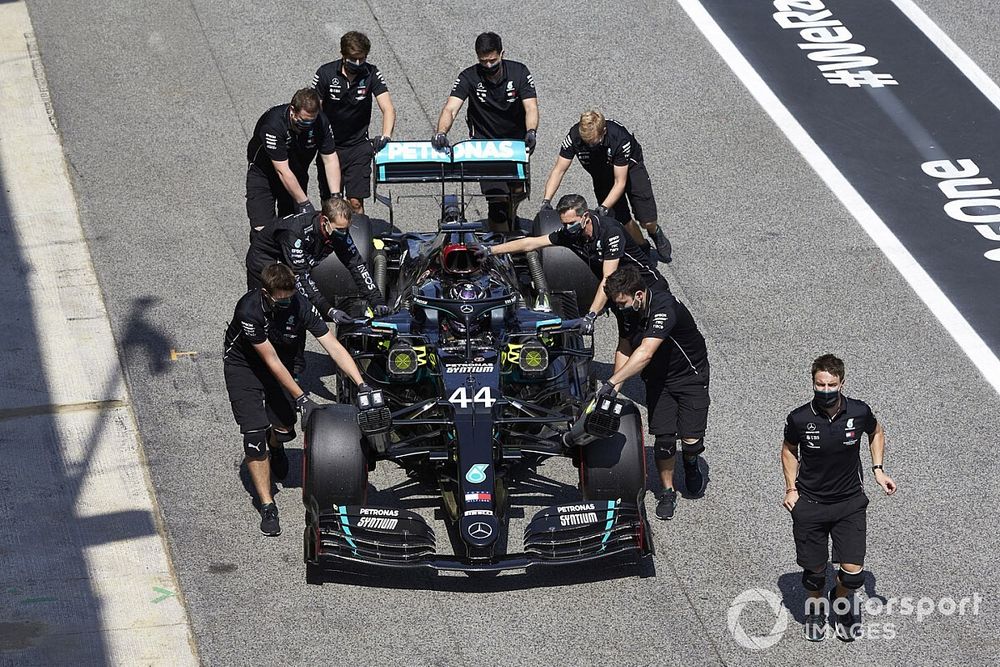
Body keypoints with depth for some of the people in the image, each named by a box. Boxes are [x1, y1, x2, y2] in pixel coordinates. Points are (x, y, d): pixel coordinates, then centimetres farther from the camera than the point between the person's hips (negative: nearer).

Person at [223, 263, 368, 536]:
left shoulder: (300, 306, -25)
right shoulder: (249, 310, -35)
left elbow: (334, 347, -27)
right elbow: (271, 361, -29)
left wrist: (361, 385, -37)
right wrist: (302, 398, -30)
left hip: (281, 363, 4)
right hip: (243, 366, -4)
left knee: (285, 429, 3)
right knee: (254, 434, -13)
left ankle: (275, 447, 44)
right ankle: (267, 507, -6)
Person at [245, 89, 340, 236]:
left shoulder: (320, 122, -21)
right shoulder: (273, 125, -35)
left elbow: (330, 160, -15)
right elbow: (283, 171, -33)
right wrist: (305, 203, -32)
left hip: (298, 173, 4)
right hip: (263, 173, -4)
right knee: (262, 229, -14)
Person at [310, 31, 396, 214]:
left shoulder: (371, 74, -10)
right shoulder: (326, 73, -12)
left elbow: (388, 108, -16)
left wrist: (385, 136, -35)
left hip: (358, 146, 0)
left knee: (356, 202, -8)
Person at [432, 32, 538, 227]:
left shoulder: (519, 73, -10)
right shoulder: (469, 77, -12)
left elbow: (530, 107, -19)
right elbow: (450, 109, -22)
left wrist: (531, 132, -41)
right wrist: (441, 132, -43)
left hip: (515, 140, 2)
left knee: (516, 192, 7)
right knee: (496, 198, -15)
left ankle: (511, 218, 42)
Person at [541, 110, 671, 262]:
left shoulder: (619, 138, -38)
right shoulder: (574, 136, -31)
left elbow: (619, 182, -32)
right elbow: (558, 170, -23)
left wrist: (603, 208, -42)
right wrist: (546, 201, -33)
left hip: (628, 168, -2)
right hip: (602, 175, 3)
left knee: (647, 221, -7)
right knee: (623, 221, -5)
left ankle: (655, 233, 29)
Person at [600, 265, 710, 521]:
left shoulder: (664, 307, -35)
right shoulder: (626, 310, -11)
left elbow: (645, 354, -44)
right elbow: (624, 348, 1)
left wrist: (611, 382, -48)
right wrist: (615, 388, -12)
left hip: (690, 375, -5)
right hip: (657, 379, 5)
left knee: (691, 439, -10)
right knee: (663, 437, -6)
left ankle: (690, 462, 26)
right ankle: (667, 491, 13)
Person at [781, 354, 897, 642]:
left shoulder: (859, 412, -14)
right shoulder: (799, 419, -16)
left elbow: (876, 432, 10)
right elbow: (789, 449, 6)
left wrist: (878, 469, 2)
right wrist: (791, 488, 0)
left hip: (850, 502, 1)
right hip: (809, 504, -1)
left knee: (853, 573, -4)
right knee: (814, 570, 10)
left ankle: (841, 599, 32)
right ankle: (815, 608, 42)